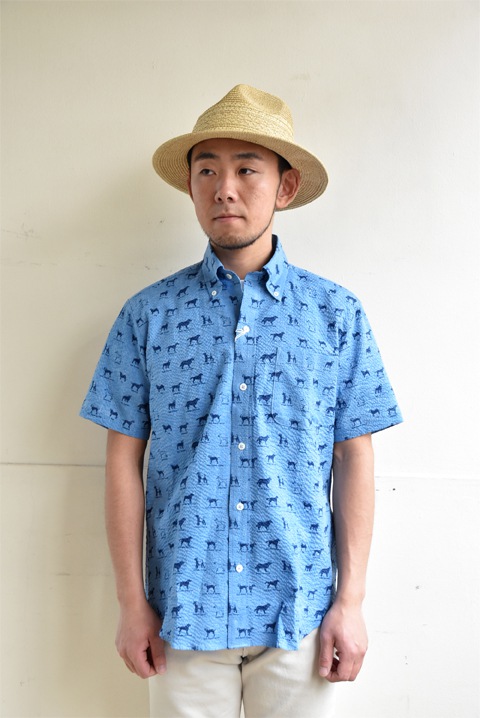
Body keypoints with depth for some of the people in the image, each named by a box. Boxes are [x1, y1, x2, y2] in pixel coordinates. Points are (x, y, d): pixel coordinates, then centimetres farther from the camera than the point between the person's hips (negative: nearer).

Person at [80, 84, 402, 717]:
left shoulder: (338, 314, -1)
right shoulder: (148, 316, -2)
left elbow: (353, 458, 0)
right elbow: (125, 458, -1)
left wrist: (351, 601, -2)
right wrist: (131, 601, -1)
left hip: (300, 612, 1)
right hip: (184, 612, 0)